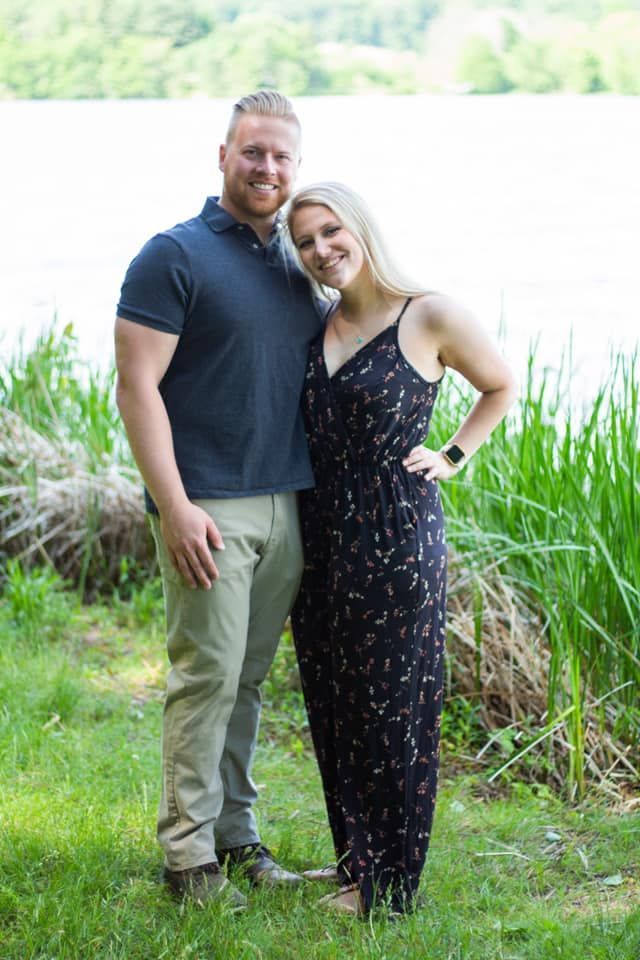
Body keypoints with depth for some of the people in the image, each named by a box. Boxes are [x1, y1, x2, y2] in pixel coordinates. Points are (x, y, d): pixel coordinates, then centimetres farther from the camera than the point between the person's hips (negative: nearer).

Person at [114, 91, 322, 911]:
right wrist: (173, 504, -18)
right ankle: (187, 853, 4)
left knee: (247, 678, 12)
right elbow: (137, 386, -10)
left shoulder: (298, 266, 15)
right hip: (208, 508, -6)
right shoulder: (175, 256, -5)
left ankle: (236, 836, 21)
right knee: (207, 674, -5)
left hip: (287, 506, 6)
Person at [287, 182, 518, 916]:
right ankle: (354, 856, 28)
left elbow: (501, 388, 7)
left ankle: (386, 881, 15)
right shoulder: (316, 328, 6)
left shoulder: (430, 317, -9)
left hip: (397, 539, -6)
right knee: (333, 704, 13)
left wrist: (452, 458, -3)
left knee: (391, 708, 3)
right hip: (322, 538, 6)